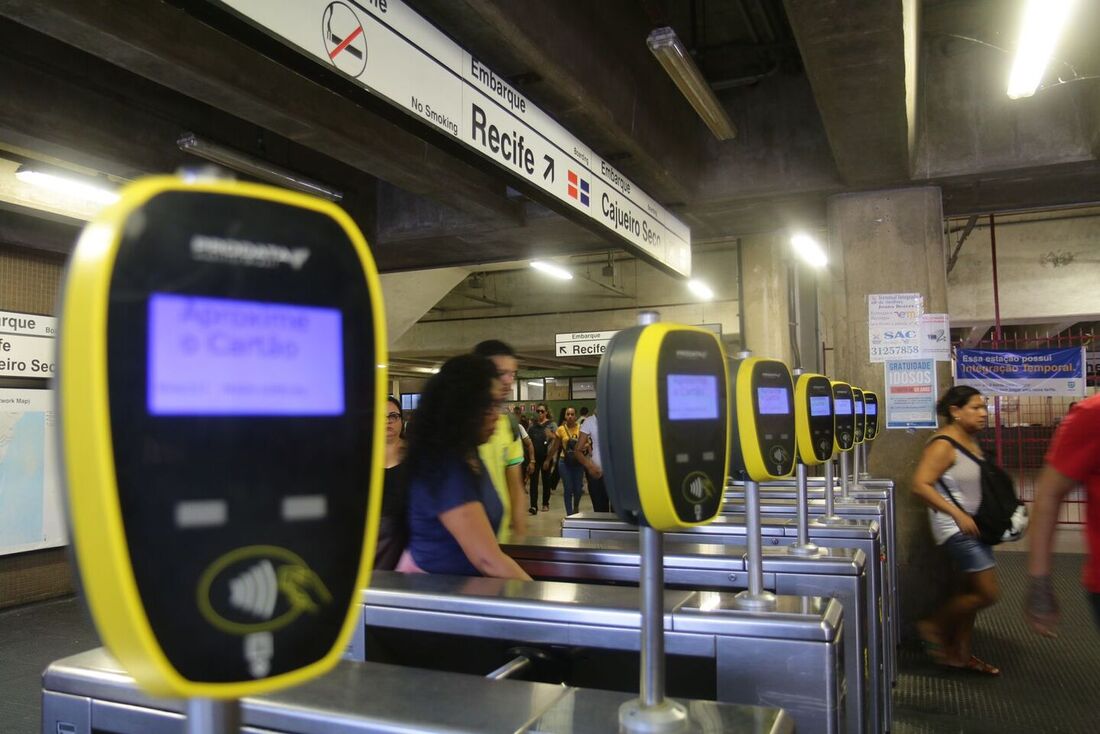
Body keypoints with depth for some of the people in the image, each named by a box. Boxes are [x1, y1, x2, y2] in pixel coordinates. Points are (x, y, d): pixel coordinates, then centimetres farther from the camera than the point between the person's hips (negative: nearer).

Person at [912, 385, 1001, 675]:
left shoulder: (970, 440, 8)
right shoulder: (943, 445, -19)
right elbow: (920, 485, -26)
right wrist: (958, 515, -27)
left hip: (974, 526, 9)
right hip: (957, 528, -9)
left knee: (974, 591, 14)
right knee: (988, 593, -6)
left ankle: (959, 652, 26)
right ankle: (933, 627, 12)